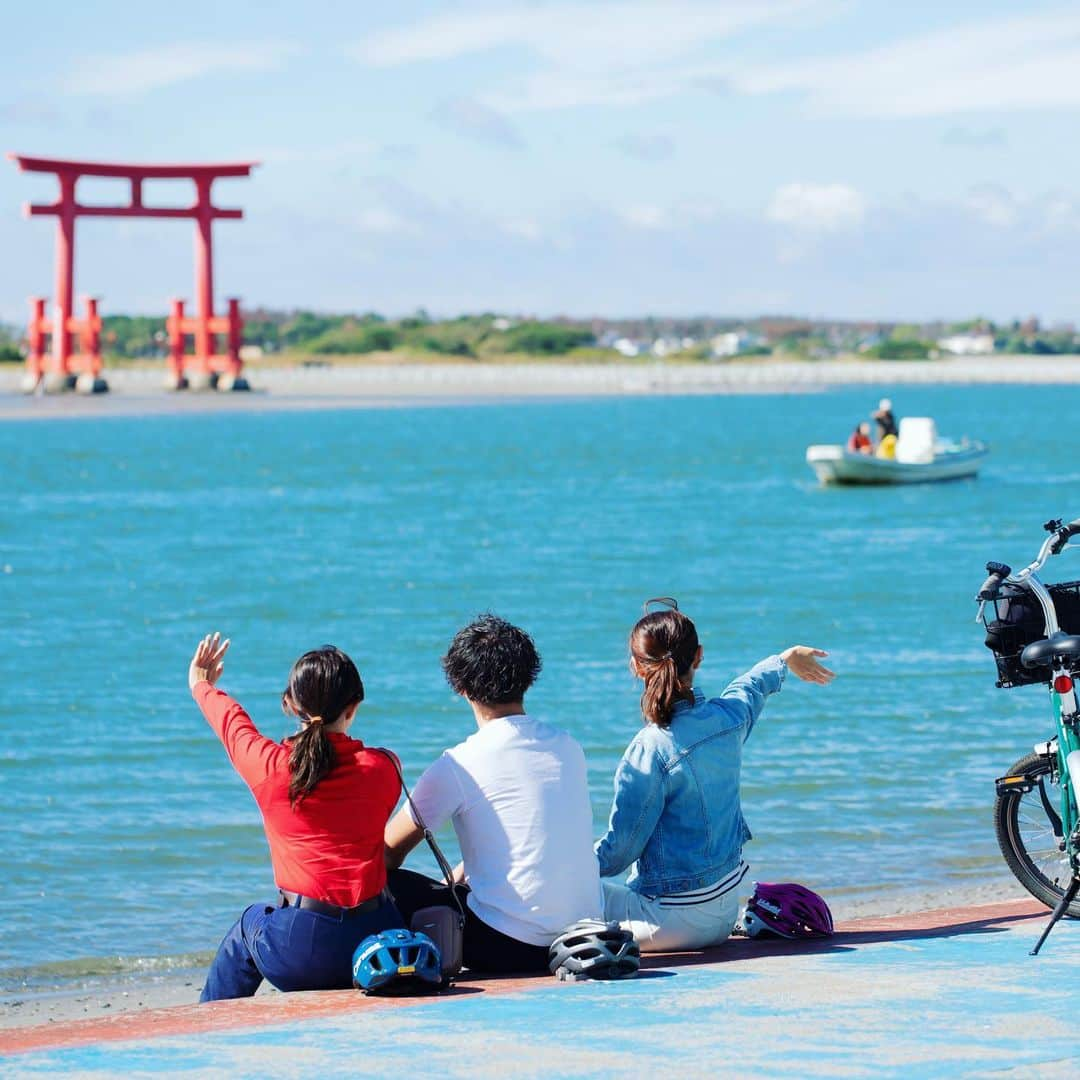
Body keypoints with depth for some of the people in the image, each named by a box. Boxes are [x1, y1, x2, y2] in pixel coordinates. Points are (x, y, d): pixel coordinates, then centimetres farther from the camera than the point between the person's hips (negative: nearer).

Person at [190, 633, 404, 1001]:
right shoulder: (382, 768, -2)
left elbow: (232, 720, 17)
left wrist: (201, 684, 40)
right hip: (379, 946, 1)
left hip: (300, 952, -1)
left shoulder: (269, 766, -6)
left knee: (249, 924, 33)